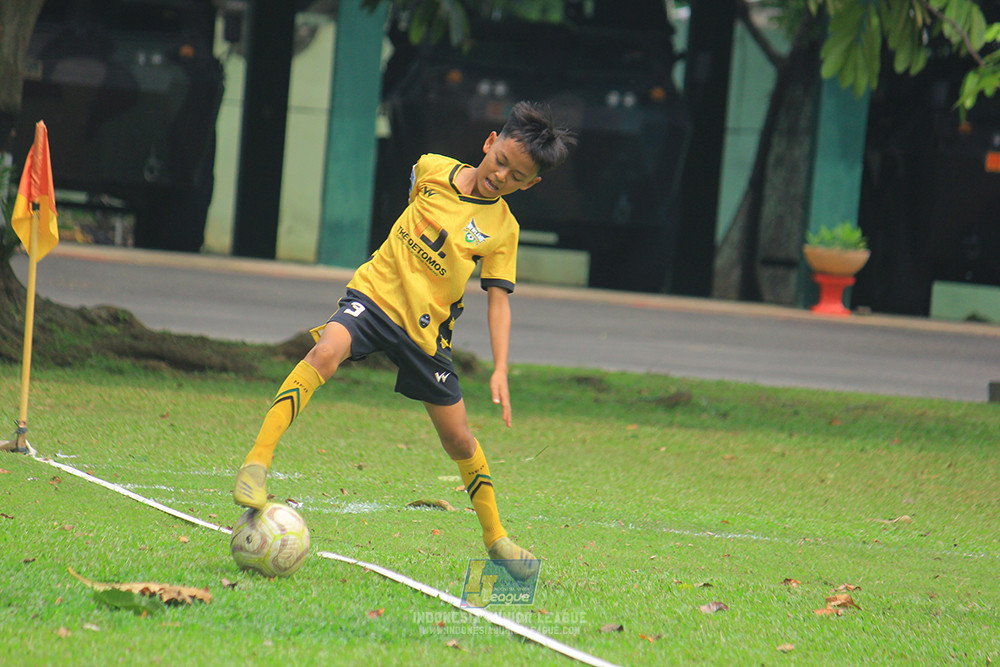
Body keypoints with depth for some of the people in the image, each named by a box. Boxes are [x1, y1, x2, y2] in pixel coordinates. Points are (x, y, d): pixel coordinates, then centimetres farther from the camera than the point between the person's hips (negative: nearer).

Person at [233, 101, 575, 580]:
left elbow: (498, 300, -1)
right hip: (375, 294, -1)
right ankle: (257, 462, -37)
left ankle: (495, 537, 26)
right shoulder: (433, 170, 1)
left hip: (425, 330, 1)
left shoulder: (502, 228, -1)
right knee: (326, 351, -33)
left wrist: (500, 371, -11)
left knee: (459, 440, 6)